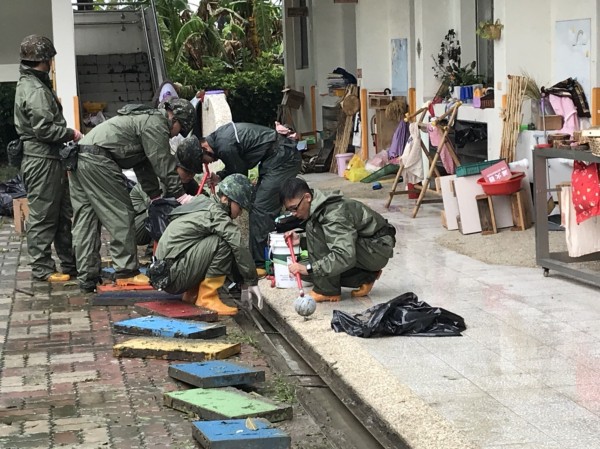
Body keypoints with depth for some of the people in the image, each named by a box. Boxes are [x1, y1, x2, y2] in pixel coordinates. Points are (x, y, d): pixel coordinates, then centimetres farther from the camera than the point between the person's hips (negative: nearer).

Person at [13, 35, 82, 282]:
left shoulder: (30, 84, 16)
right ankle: (42, 268, 3)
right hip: (42, 159, -11)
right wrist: (71, 133, -8)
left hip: (50, 159, 11)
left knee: (63, 214, 14)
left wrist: (66, 133, 8)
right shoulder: (35, 90, -16)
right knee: (43, 215, -3)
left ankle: (70, 263, 20)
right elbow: (44, 129, -21)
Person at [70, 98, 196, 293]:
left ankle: (87, 277, 9)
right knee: (121, 215, -4)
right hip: (97, 159, -11)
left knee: (85, 221, 8)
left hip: (78, 157, 11)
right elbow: (163, 164, -7)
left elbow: (145, 165, 30)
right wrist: (181, 195, -2)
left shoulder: (146, 118, 29)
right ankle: (127, 273, -1)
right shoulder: (156, 123, -3)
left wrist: (156, 197, 28)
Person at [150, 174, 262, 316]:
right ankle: (207, 298, -14)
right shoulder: (214, 212, -13)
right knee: (222, 242, -18)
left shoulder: (203, 202, 18)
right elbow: (239, 245, -20)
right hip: (172, 277, -10)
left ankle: (192, 293, 11)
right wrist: (252, 282, -14)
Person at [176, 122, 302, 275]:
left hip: (283, 158, -11)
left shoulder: (225, 146, -23)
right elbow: (238, 166, 17)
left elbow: (240, 175, -9)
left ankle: (260, 263, -12)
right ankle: (256, 259, 16)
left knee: (260, 209, -13)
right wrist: (220, 176, 1)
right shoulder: (218, 137, 8)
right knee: (257, 206, 12)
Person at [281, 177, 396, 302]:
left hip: (377, 249, -10)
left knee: (314, 228, -24)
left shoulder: (334, 214, -28)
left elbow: (346, 256, -38)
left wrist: (308, 269, -39)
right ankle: (365, 277, 9)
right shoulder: (318, 207, 1)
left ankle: (327, 291, -17)